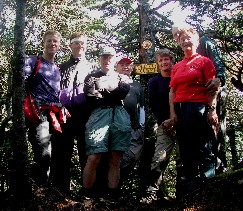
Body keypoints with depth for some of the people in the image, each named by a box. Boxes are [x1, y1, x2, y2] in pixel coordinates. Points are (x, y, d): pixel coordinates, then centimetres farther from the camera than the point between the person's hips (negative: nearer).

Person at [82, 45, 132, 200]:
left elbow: (124, 91, 4)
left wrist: (102, 94, 5)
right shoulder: (92, 77, 21)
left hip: (121, 117, 2)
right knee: (94, 158, -13)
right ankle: (87, 195, -7)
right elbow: (91, 97, 2)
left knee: (115, 159, -2)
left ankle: (113, 194, -2)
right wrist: (113, 96, 5)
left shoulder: (122, 78, 27)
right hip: (99, 115, -2)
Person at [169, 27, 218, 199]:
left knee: (202, 150, -5)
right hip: (180, 109, 6)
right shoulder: (177, 66, 19)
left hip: (198, 108, -6)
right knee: (185, 149, 9)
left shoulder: (204, 61, 4)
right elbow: (172, 91, 16)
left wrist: (212, 110, -12)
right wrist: (172, 112, 6)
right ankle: (187, 189, 17)